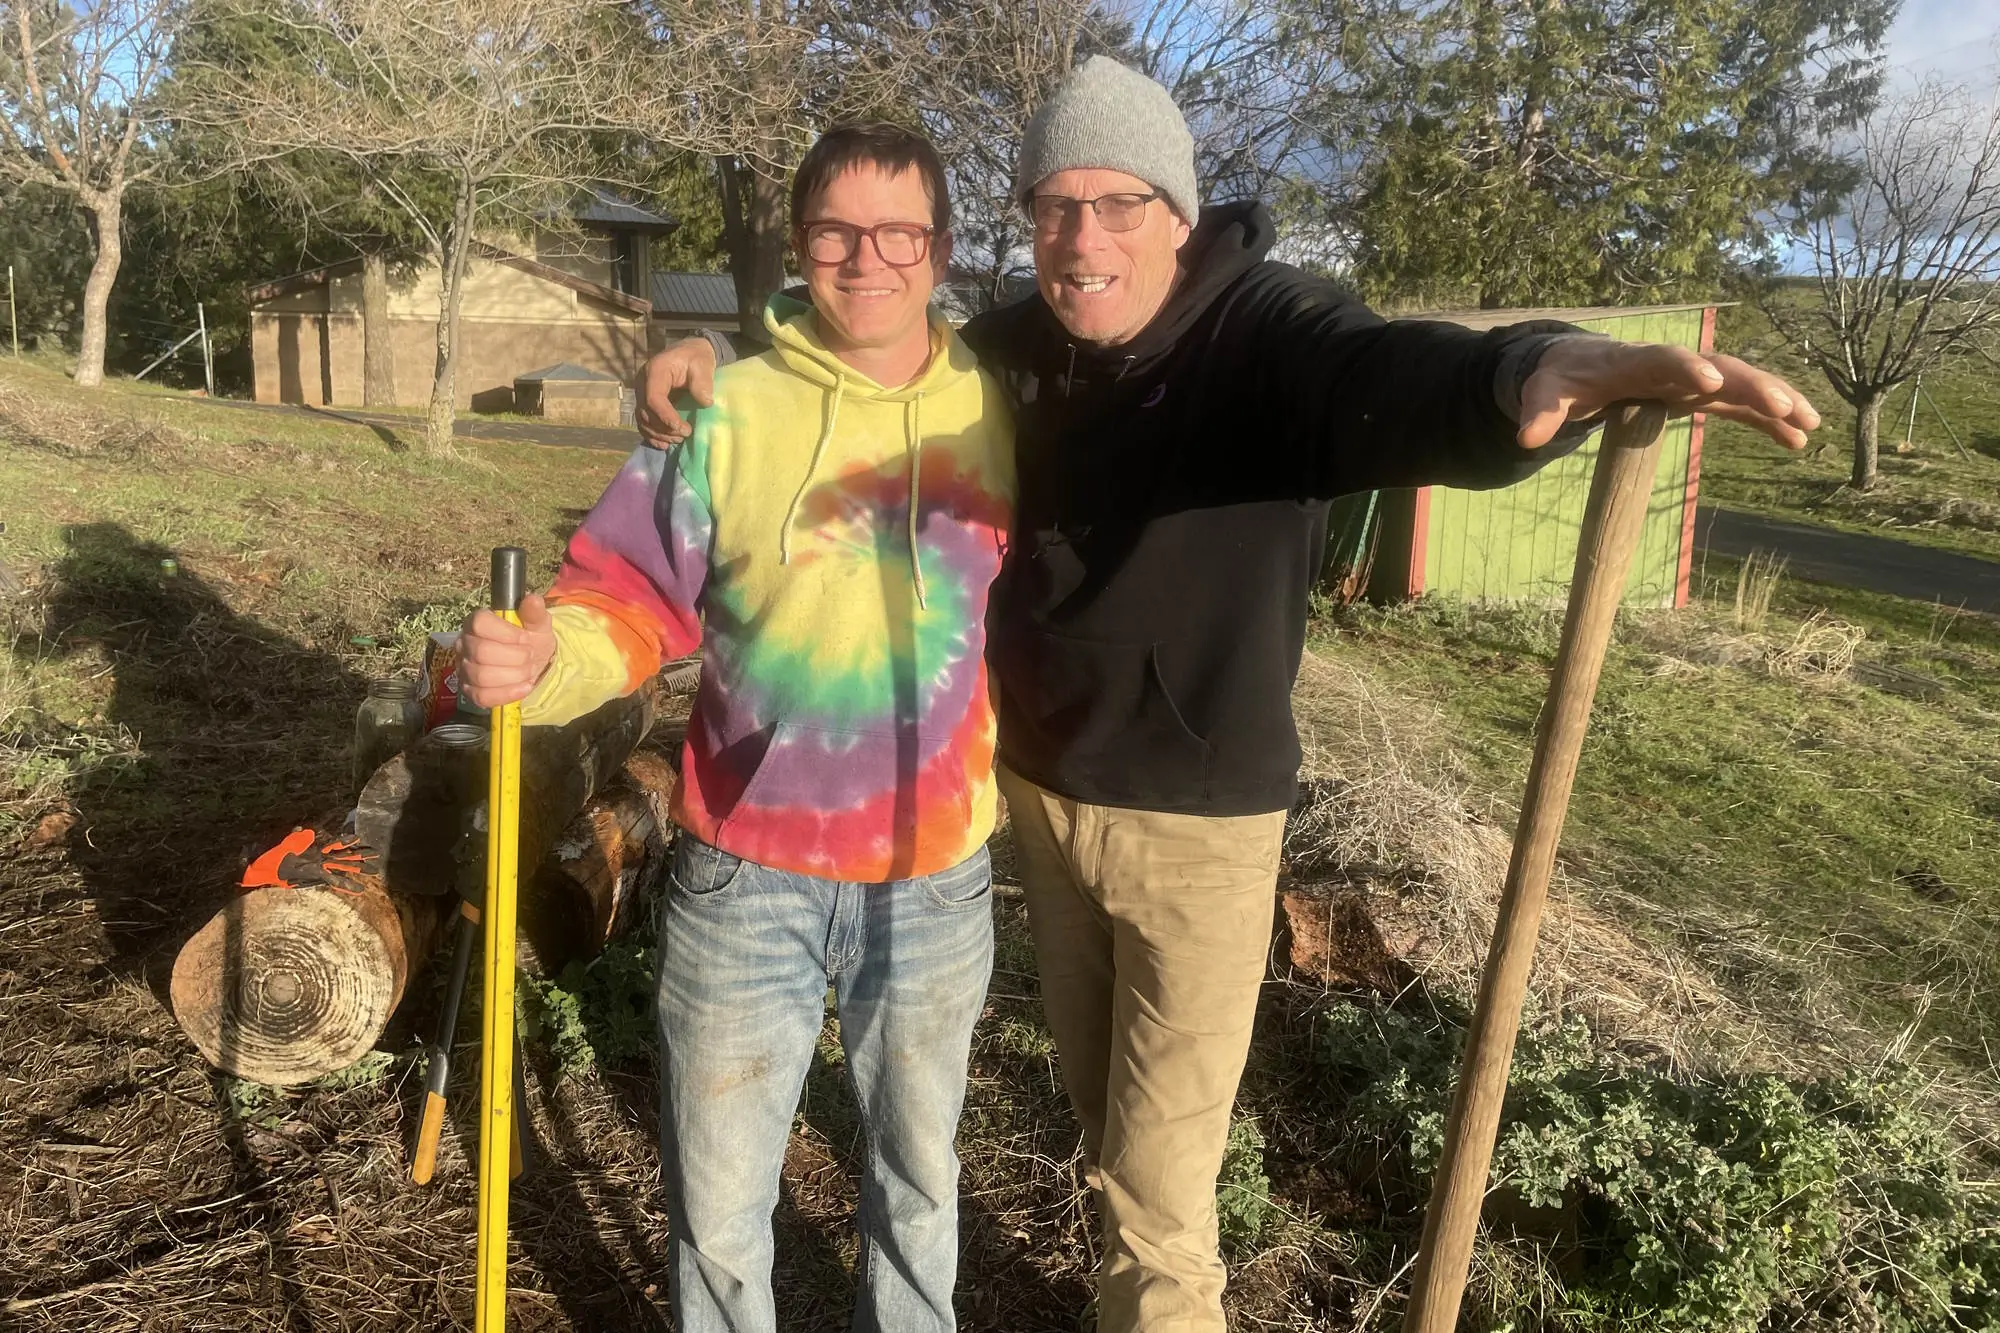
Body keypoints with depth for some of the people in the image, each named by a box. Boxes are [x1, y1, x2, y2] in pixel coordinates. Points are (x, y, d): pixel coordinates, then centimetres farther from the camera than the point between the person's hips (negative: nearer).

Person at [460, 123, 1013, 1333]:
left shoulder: (1002, 410, -2)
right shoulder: (725, 414, -7)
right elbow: (630, 599, -9)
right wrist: (539, 660, -29)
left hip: (936, 882, 2)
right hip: (749, 877, -1)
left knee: (918, 1173, 24)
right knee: (719, 1198, 15)